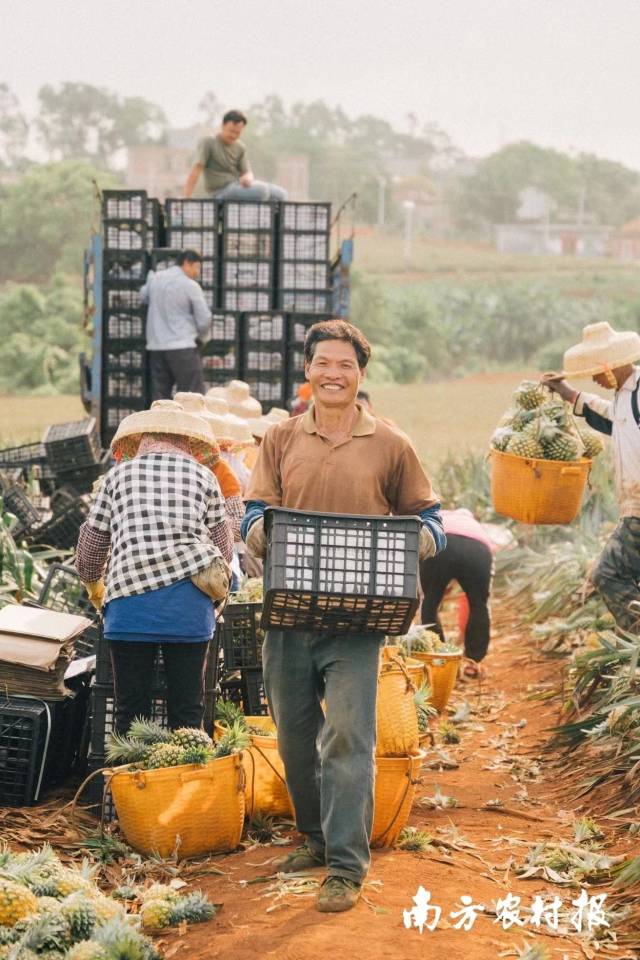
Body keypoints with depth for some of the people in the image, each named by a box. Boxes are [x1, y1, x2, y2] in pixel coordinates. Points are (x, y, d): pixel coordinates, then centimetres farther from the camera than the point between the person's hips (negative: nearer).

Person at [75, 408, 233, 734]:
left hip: (128, 600, 0)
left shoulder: (119, 473, 15)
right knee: (187, 710, 5)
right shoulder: (202, 475, 14)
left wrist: (95, 589, 36)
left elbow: (88, 553, 17)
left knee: (131, 710, 6)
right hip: (188, 602, 0)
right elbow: (224, 549, 17)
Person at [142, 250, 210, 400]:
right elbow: (204, 319, -5)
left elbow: (144, 296, 29)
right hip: (182, 346, -6)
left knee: (160, 396, 7)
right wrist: (203, 335, 13)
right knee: (194, 397, -3)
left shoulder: (155, 278, 8)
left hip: (156, 346, 6)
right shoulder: (191, 286, -8)